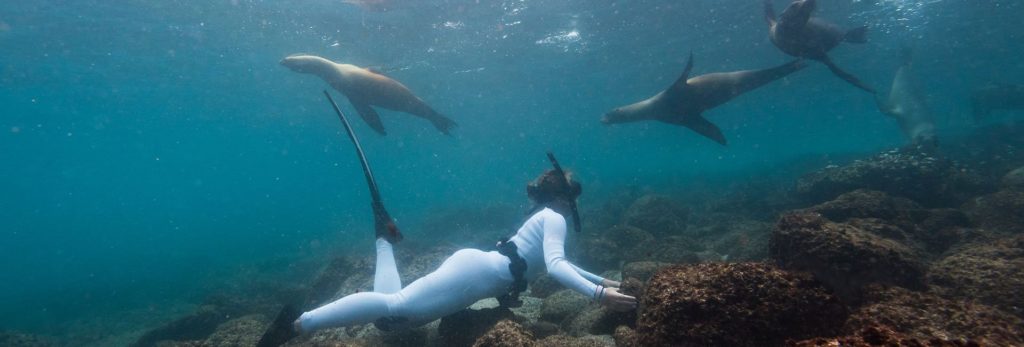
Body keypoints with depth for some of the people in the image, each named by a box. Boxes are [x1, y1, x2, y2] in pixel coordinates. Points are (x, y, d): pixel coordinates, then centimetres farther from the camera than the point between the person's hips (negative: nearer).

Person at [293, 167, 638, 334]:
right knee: (397, 307, -20)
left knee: (394, 306, 6)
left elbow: (556, 262, 41)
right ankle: (300, 324, -18)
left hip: (474, 267, 9)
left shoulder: (543, 218, 29)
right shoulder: (554, 218, -2)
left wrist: (602, 280, 39)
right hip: (474, 272, -9)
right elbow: (555, 266, -19)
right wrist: (597, 294, -27)